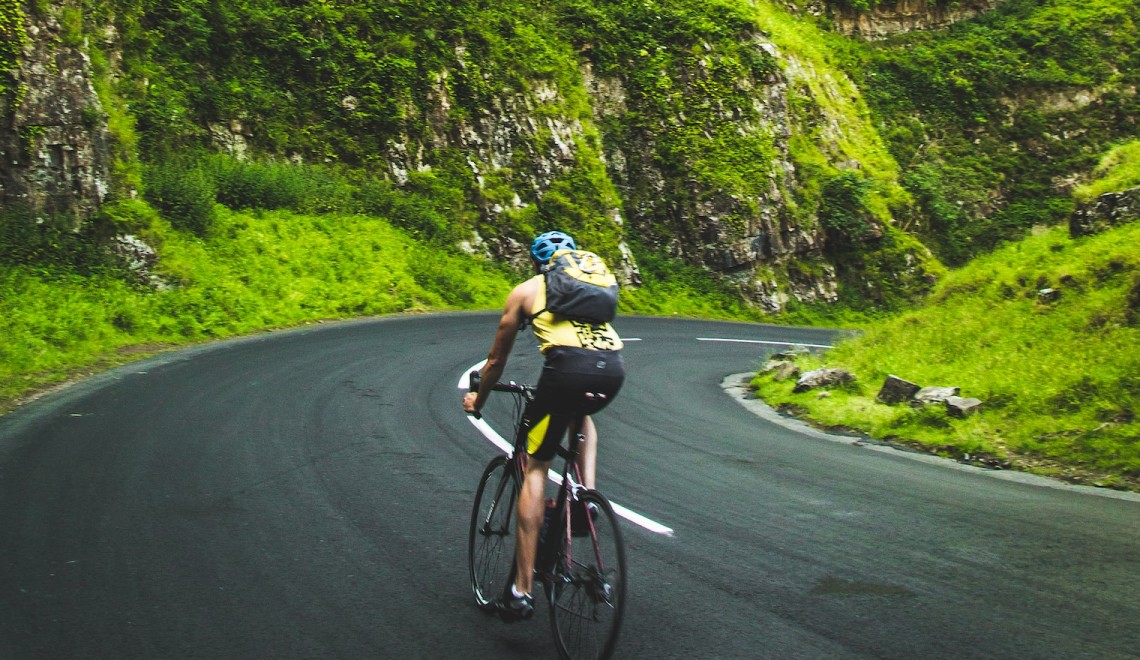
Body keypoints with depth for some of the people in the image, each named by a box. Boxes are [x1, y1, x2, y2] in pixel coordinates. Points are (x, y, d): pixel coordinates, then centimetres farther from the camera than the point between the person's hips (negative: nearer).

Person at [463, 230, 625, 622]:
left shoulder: (525, 291, 24)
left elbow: (497, 360, 31)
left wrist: (478, 400, 48)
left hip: (568, 366, -4)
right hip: (614, 368, 4)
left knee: (535, 468, 8)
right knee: (583, 415, 38)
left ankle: (522, 591, 5)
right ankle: (588, 491, 16)